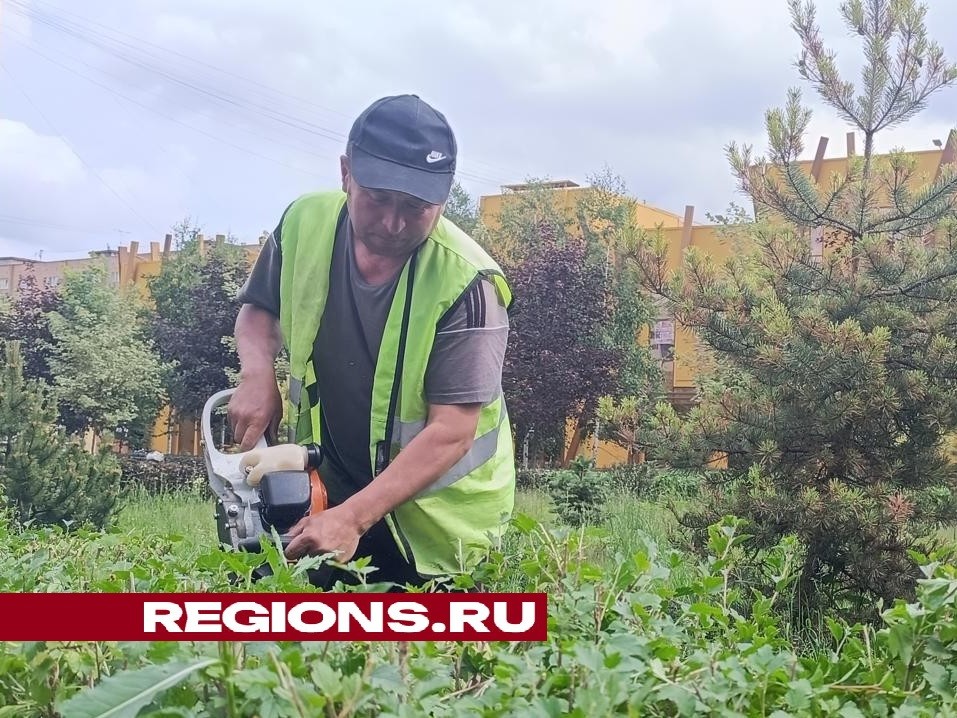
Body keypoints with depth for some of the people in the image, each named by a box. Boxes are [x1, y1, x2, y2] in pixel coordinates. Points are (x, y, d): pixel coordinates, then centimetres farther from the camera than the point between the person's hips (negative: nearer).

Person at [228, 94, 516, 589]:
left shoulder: (465, 282, -26)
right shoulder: (305, 224, -10)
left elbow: (451, 431, -26)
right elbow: (259, 309, 9)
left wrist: (352, 518, -31)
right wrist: (258, 373, -13)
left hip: (438, 510, -4)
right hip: (328, 481, 4)